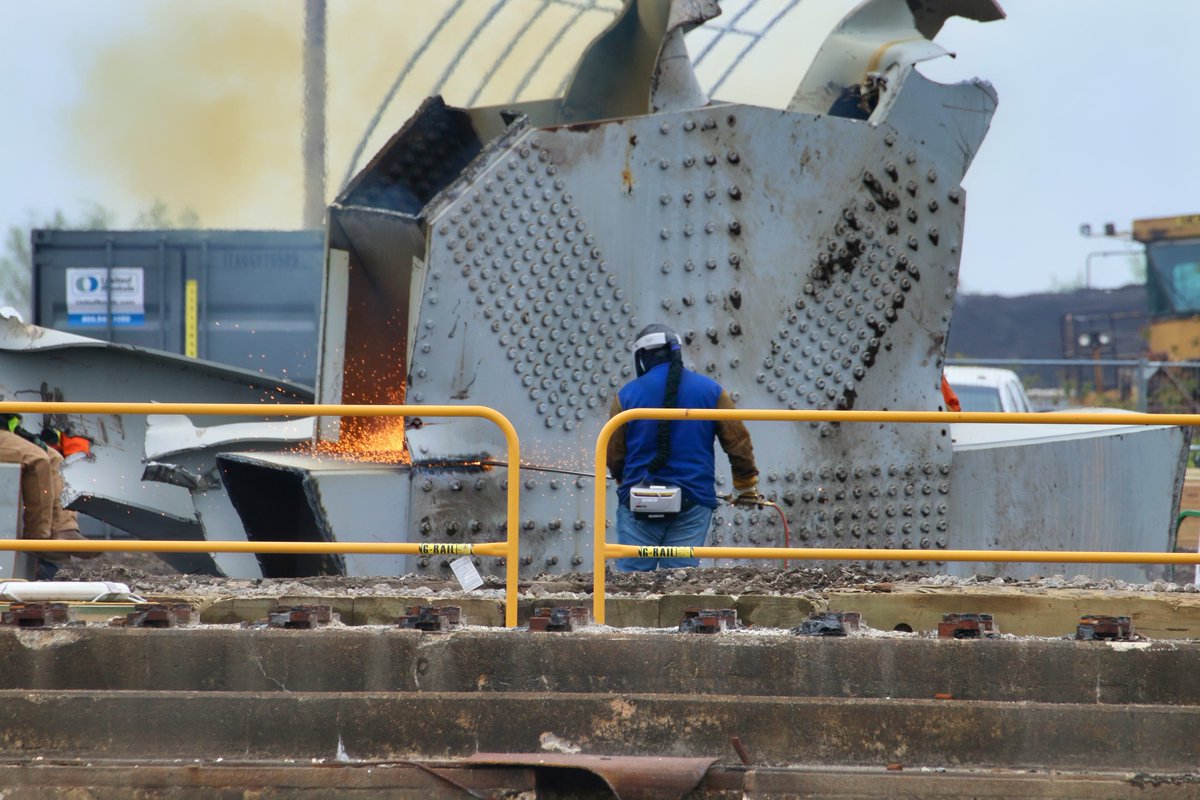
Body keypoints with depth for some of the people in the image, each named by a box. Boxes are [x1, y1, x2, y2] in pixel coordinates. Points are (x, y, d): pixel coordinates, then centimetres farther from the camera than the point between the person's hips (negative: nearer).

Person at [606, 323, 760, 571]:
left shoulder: (627, 394, -1)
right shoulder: (710, 390, 2)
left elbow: (613, 455, 5)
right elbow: (738, 442, 5)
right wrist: (746, 485, 20)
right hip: (693, 502, 1)